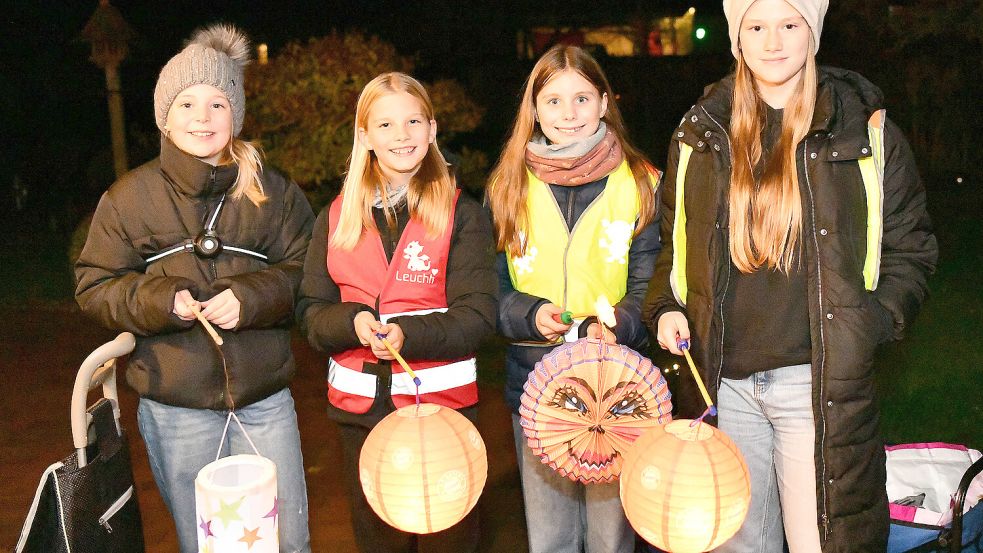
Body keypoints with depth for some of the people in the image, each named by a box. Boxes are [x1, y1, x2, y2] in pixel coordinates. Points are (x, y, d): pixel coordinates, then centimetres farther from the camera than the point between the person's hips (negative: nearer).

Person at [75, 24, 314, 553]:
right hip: (174, 408, -1)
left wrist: (252, 297, -18)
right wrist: (157, 301, -17)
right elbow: (94, 285, 2)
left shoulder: (273, 191, 3)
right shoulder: (130, 195, 0)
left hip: (264, 399, 1)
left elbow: (303, 272, 1)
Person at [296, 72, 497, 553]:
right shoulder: (336, 219, 7)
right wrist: (351, 322, -16)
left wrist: (408, 334, -24)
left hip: (442, 402, -3)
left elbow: (477, 313, -9)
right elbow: (311, 311, 5)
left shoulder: (462, 215, -3)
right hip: (361, 404, 3)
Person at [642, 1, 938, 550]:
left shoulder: (865, 129, 1)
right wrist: (666, 308, 2)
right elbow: (674, 242, 18)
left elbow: (910, 249, 6)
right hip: (722, 380, 3)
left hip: (822, 381, -2)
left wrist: (872, 322, -9)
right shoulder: (701, 133, 9)